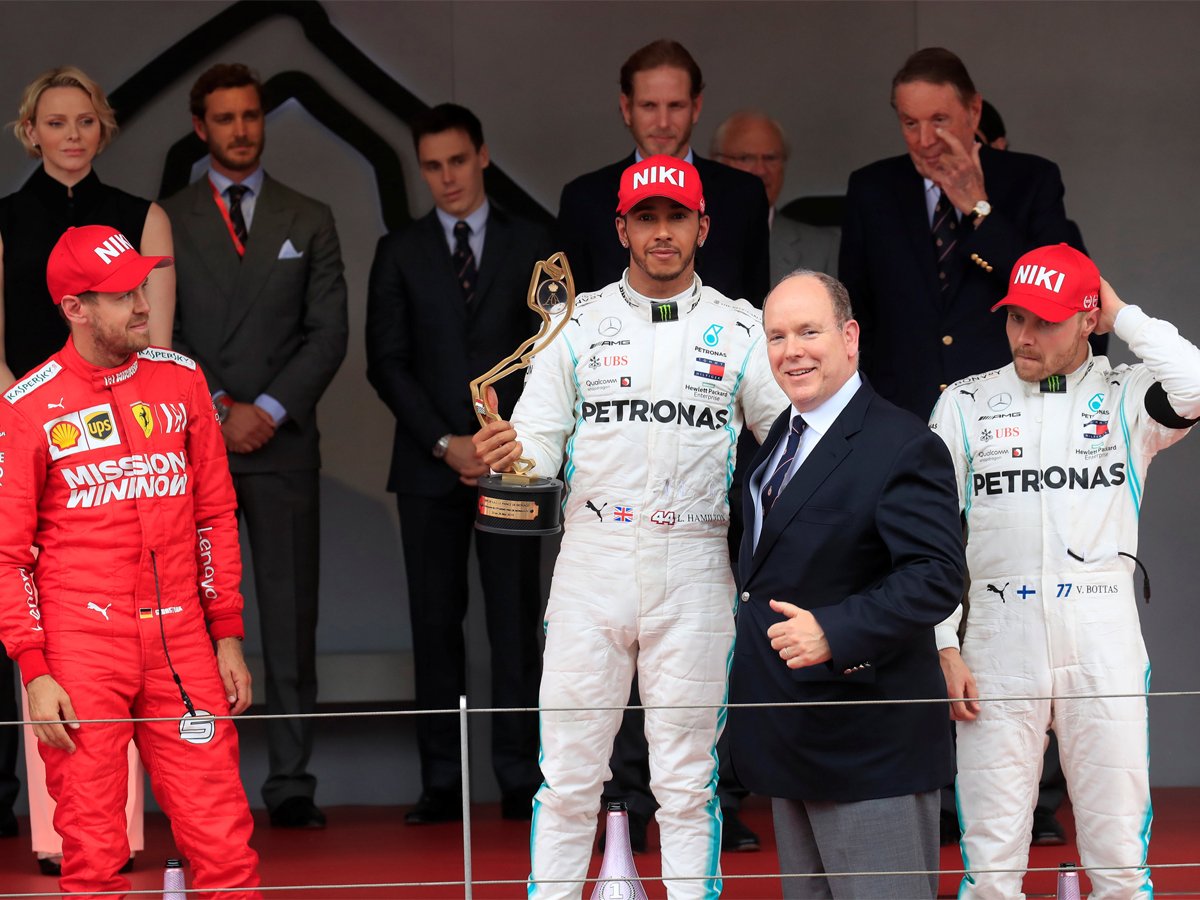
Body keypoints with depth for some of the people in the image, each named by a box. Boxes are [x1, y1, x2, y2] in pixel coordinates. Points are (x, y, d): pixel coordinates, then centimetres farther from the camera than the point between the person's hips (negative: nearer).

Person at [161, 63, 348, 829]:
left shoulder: (310, 221, 12)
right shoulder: (165, 221, 8)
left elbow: (329, 333, 5)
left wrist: (269, 409, -7)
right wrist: (218, 409, -7)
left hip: (283, 444, 1)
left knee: (292, 618, -1)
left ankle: (292, 785, 1)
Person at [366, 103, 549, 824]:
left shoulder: (530, 245, 8)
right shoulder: (400, 253, 9)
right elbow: (387, 362, 3)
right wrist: (446, 443, -7)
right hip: (430, 466, 1)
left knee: (516, 621, -2)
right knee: (436, 622, 1)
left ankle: (521, 778, 1)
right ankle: (442, 783, 4)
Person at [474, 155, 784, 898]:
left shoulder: (740, 330, 5)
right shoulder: (579, 323, 7)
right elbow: (539, 447, 3)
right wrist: (511, 456, -19)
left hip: (694, 574, 0)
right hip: (592, 564, 1)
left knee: (687, 780, 5)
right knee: (567, 774, 2)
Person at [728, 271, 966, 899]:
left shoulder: (902, 447, -16)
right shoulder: (780, 436, 14)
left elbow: (937, 576, -24)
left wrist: (833, 632, -31)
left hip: (868, 746, -9)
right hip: (794, 736, 9)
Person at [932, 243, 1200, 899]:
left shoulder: (1126, 397, 5)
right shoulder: (965, 404, 9)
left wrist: (1124, 317, -5)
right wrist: (943, 647, -1)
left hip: (1104, 646, -1)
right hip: (998, 643, 1)